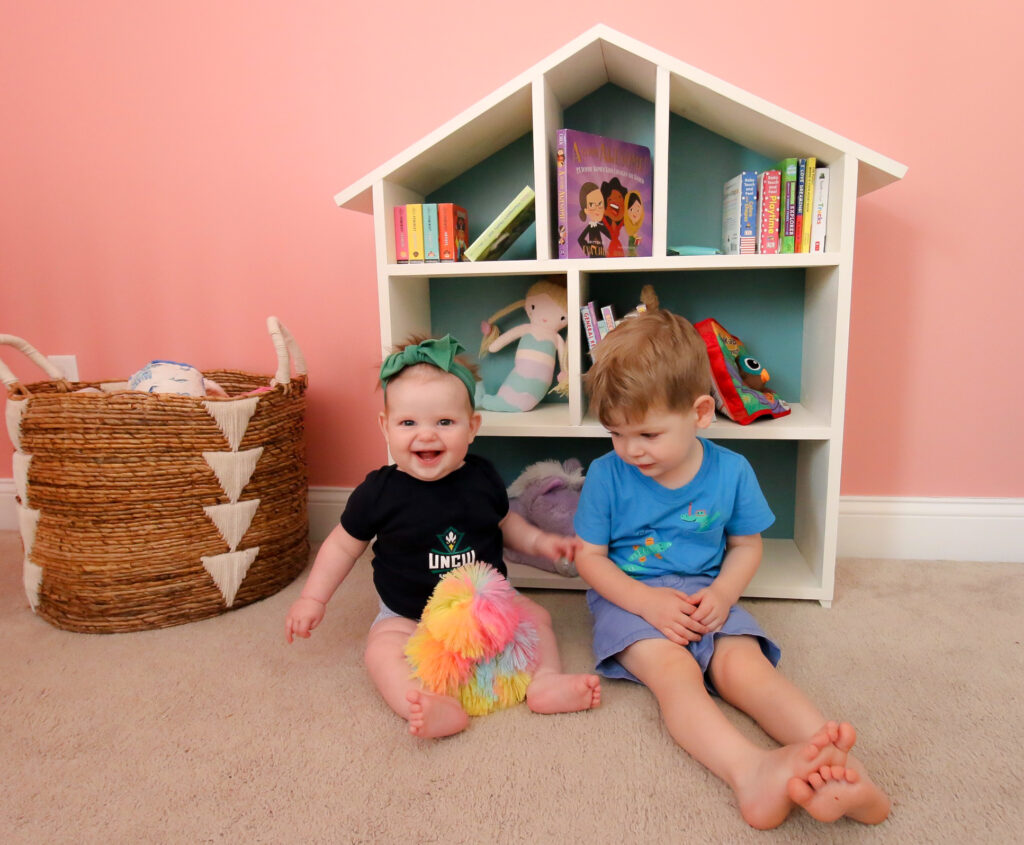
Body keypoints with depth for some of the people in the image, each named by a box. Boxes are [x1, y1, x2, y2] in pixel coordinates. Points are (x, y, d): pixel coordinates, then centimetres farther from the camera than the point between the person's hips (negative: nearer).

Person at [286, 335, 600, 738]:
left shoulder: (481, 478, -6)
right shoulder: (379, 492, -13)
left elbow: (503, 521, 15)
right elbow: (343, 544, 0)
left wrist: (538, 541, 0)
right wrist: (313, 598, -4)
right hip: (408, 617, -3)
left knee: (535, 614, -8)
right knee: (383, 649, -28)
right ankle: (432, 711, -45)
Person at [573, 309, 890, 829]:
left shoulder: (731, 472, -3)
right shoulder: (607, 474, -8)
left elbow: (746, 545, 9)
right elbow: (589, 556, -3)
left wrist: (723, 593, -12)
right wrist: (648, 601, -18)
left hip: (704, 597, 3)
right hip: (630, 598, -2)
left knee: (747, 666, -25)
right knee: (674, 671, -30)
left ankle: (838, 765, -36)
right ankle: (751, 772, -51)